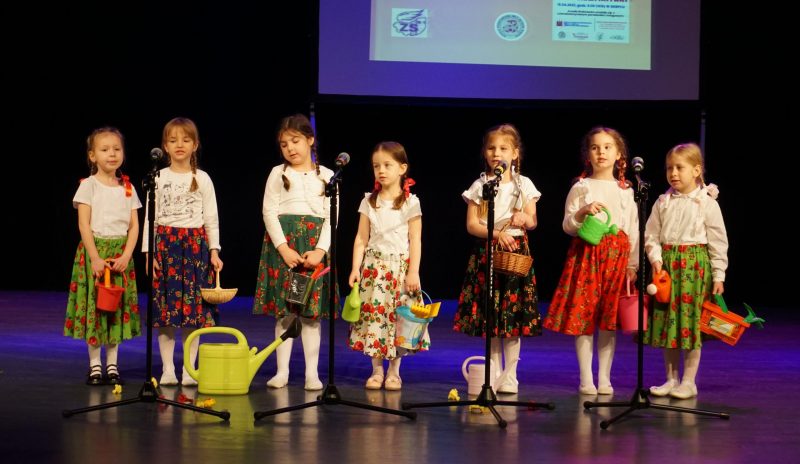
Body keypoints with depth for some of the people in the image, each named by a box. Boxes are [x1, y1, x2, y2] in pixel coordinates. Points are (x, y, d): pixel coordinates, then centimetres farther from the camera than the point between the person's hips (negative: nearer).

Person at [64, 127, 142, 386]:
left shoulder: (128, 188, 8)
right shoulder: (89, 185, -3)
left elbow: (134, 226, 5)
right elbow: (84, 224, -8)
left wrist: (126, 256, -8)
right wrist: (95, 258, -16)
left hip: (121, 253, 3)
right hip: (94, 250, -3)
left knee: (118, 305, 4)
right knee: (94, 304, -3)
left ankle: (112, 364, 12)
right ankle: (94, 364, 5)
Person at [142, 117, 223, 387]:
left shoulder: (202, 179, 6)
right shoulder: (158, 178, 5)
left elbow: (211, 218, 6)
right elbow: (150, 218, 4)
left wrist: (214, 251, -2)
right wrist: (148, 252, -3)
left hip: (195, 244, 0)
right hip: (165, 243, 0)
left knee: (194, 307, -1)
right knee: (164, 307, -1)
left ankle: (189, 368, 6)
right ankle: (167, 368, 6)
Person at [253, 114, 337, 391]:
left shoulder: (325, 176, 7)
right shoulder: (278, 173, 6)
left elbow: (331, 217, 2)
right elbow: (269, 212, -1)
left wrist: (320, 250, -11)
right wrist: (283, 248, -12)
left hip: (315, 246, 0)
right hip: (283, 243, 0)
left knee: (312, 311, 1)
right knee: (283, 311, 2)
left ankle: (312, 373, 6)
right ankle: (282, 371, 7)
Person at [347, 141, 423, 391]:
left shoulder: (410, 202, -2)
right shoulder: (369, 202, 6)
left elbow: (415, 241, -3)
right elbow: (361, 239, 6)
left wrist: (413, 272, -9)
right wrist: (356, 268, -3)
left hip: (400, 265, -2)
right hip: (374, 265, 2)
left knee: (398, 317, -1)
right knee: (373, 314, -1)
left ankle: (394, 370, 12)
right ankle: (377, 369, 11)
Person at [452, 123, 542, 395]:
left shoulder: (524, 184, 5)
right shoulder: (479, 186, 5)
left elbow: (533, 222, 6)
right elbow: (471, 225, -1)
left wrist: (524, 219, -18)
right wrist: (497, 233, -16)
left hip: (516, 251, -1)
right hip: (486, 252, 1)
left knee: (514, 315, -3)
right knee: (489, 316, 2)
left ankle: (509, 375, 5)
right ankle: (494, 372, 13)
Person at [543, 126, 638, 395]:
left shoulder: (626, 191, 9)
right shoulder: (580, 188, 5)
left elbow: (633, 231, 8)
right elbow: (567, 225, 3)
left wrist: (632, 265, 1)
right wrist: (582, 212, -16)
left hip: (617, 254, 1)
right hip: (585, 252, -1)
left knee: (610, 317, 2)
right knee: (583, 315, -3)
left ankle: (604, 378, 10)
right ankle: (586, 379, 4)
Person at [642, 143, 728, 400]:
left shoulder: (706, 203, -3)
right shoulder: (663, 202, 6)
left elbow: (718, 241, -1)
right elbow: (651, 235, 8)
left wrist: (718, 275, -3)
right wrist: (655, 258, -10)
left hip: (695, 265, -4)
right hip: (667, 264, 4)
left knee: (691, 321, -2)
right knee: (667, 321, 7)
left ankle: (689, 381, 8)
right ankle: (671, 379, 18)